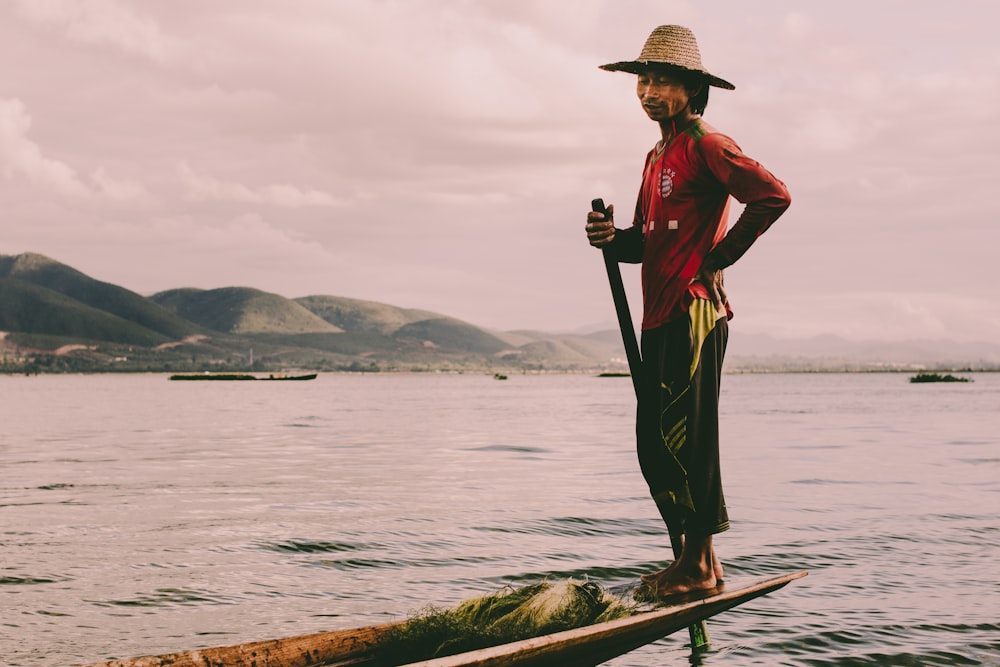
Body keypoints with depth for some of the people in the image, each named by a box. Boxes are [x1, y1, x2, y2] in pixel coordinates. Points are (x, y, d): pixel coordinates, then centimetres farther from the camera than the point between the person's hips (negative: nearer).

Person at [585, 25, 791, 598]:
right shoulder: (658, 157, 21)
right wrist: (613, 239, 4)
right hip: (660, 317, 10)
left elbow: (773, 196, -20)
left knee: (686, 438, -7)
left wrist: (720, 257, -13)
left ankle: (699, 566, 0)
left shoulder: (706, 145, -7)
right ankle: (696, 557, 18)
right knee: (655, 443, 9)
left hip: (694, 313, -9)